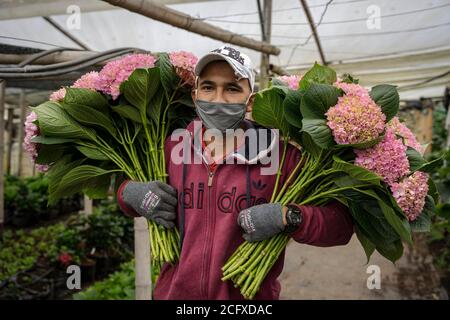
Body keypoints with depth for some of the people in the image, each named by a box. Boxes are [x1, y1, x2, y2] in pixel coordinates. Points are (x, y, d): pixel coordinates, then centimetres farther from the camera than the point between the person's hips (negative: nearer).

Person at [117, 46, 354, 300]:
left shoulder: (280, 154, -15)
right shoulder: (173, 147, -6)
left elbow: (341, 225, -11)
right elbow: (130, 188, 11)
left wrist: (288, 217, -27)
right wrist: (129, 193, -10)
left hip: (249, 295, -2)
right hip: (173, 291, 3)